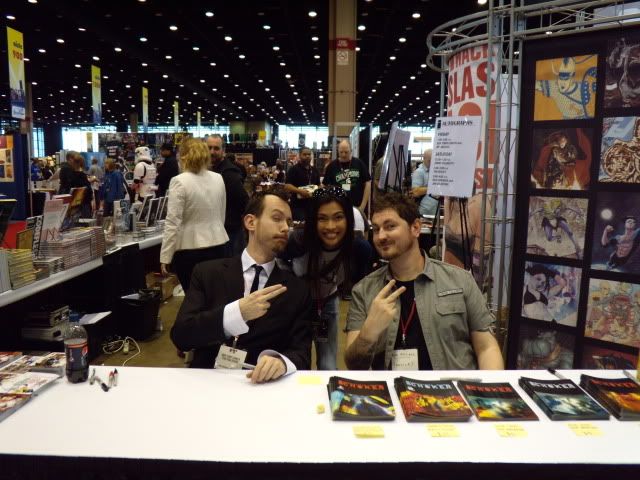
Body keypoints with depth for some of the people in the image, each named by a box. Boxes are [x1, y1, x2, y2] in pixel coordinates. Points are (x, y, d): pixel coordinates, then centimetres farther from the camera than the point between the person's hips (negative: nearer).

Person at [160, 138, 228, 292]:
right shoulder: (218, 178, 4)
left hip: (190, 249, -5)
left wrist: (165, 257, -9)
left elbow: (173, 223, -15)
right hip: (217, 246, 5)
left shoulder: (179, 181, -12)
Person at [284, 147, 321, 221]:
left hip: (312, 205, 6)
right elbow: (287, 186, -14)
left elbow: (318, 185, 26)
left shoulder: (315, 170, 16)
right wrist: (300, 191, -27)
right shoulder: (293, 169, -5)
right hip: (298, 205, -6)